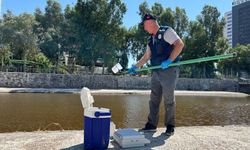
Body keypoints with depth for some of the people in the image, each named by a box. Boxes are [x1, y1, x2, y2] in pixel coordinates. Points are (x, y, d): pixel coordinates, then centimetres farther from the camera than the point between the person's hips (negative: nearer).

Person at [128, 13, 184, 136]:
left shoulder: (166, 32, -4)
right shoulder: (151, 40, 20)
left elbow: (180, 44, -15)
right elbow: (146, 56, 26)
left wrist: (169, 61, -22)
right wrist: (135, 67, 22)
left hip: (169, 71, -8)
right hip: (156, 72, 8)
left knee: (169, 100, -1)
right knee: (154, 99, 9)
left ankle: (170, 127, 13)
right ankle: (151, 124, 19)